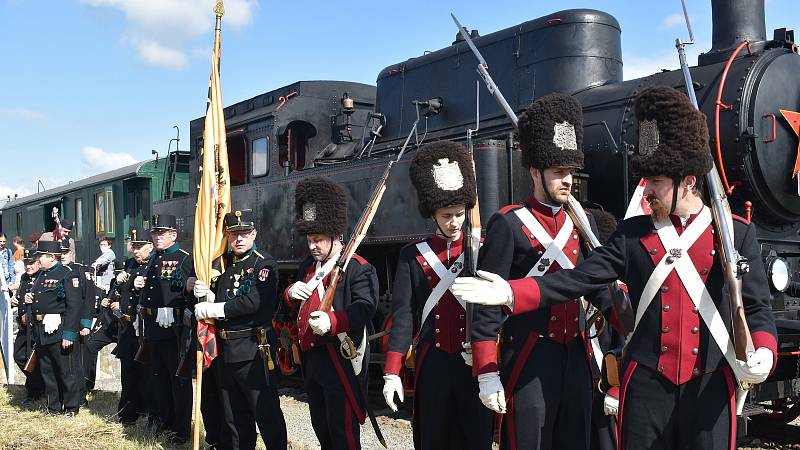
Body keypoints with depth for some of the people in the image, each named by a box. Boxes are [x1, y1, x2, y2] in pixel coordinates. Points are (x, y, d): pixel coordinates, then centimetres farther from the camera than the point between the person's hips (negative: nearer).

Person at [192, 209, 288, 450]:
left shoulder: (265, 264, -8)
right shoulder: (223, 263, 13)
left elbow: (253, 302, -21)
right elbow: (216, 301, 14)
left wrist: (214, 310, -15)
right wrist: (205, 294, -8)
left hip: (253, 351, -7)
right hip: (225, 351, 7)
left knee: (266, 414, -2)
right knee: (234, 418, 16)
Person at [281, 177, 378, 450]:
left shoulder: (358, 268, -10)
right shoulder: (308, 266, 16)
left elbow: (364, 308, -23)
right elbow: (293, 307, 22)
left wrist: (332, 322, -39)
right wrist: (292, 293, -1)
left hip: (340, 360, -8)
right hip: (311, 358, 8)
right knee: (320, 427, 18)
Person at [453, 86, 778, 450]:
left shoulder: (737, 233, 2)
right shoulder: (632, 233, 5)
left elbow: (757, 306, 1)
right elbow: (578, 280, -2)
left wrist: (763, 352, -19)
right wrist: (511, 294, -13)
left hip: (710, 390, -1)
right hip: (646, 387, 1)